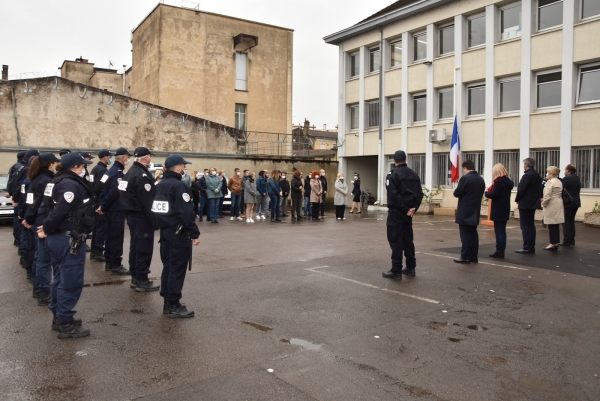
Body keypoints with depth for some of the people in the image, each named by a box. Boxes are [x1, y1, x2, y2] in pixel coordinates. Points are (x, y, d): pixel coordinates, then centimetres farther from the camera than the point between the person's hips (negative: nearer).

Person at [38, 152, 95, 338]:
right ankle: (66, 324, 7)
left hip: (57, 238, 10)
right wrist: (47, 229, -10)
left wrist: (47, 228, 4)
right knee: (71, 282, -1)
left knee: (61, 279, 19)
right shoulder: (72, 185, -20)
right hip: (69, 240, -10)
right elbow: (59, 211, -25)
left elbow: (52, 207, 13)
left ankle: (58, 318, 31)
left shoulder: (57, 181, 12)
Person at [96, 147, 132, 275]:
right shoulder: (119, 173, -16)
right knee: (117, 237, -5)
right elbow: (114, 192, -23)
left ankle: (109, 262, 24)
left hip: (110, 209, 10)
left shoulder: (110, 171, 13)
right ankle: (116, 265, -1)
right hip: (117, 210, -10)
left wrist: (101, 205, 10)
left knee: (110, 235, 15)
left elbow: (104, 189, 13)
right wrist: (104, 207, -13)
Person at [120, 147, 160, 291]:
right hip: (142, 217, -10)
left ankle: (135, 278, 24)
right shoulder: (143, 175, -20)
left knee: (135, 246, 16)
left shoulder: (130, 172, 12)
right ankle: (142, 281, 4)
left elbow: (129, 196, 15)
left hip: (132, 215, 10)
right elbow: (147, 203, -24)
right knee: (144, 248, -3)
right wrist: (155, 221, -20)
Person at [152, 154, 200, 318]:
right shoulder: (179, 185, -17)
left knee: (167, 267, 14)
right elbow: (186, 212, -23)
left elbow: (156, 208, 14)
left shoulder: (160, 185, 11)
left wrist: (162, 226, 18)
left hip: (165, 231, 9)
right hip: (179, 233, -9)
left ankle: (168, 303, 22)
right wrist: (195, 233, -17)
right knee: (177, 269, -2)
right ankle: (173, 306, 4)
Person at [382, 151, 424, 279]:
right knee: (408, 239, 15)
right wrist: (414, 208, -1)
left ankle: (396, 271, -3)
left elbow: (394, 194, -19)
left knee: (395, 240, -3)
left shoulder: (393, 174, -9)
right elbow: (419, 193, 5)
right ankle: (411, 268, 20)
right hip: (408, 212, 7)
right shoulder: (414, 175, 12)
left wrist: (405, 209, -14)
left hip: (396, 211, -7)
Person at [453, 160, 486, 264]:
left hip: (465, 211, -7)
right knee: (473, 233, 12)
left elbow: (457, 193, -15)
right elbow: (481, 193, 16)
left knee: (465, 234, -3)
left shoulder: (465, 178, -15)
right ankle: (474, 256, 15)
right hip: (475, 211, 7)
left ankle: (465, 257, -2)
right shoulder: (481, 179, 10)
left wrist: (463, 193, 5)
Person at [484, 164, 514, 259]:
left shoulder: (499, 181, -16)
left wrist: (486, 192, 0)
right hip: (505, 209, 9)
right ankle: (501, 251, 17)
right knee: (502, 230, 12)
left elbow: (493, 195, -18)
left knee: (498, 231, -4)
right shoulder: (507, 181, 11)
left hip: (498, 210, -9)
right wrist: (490, 191, 8)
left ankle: (499, 252, -2)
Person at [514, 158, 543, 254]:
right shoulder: (538, 175, 11)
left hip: (525, 204, -9)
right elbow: (538, 189, 13)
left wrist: (517, 199, -4)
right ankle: (531, 247, 16)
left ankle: (527, 247, -4)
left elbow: (521, 189, -20)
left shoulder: (527, 175, -17)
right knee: (531, 225, 12)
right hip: (533, 203, 9)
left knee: (525, 226, -5)